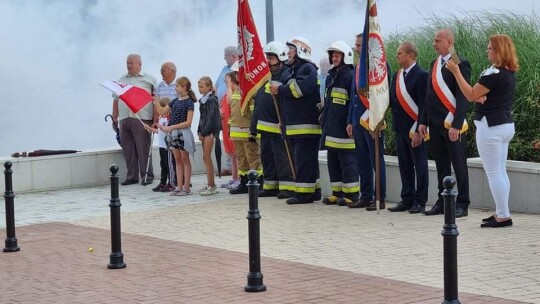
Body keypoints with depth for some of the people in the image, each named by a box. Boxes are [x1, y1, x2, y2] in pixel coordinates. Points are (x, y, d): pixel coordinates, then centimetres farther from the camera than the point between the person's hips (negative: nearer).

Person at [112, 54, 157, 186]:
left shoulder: (149, 79, 4)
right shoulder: (122, 80, 19)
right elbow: (116, 100, 21)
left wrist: (155, 119, -10)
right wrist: (115, 118, 14)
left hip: (142, 119, -5)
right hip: (124, 119, 5)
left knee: (144, 149, -4)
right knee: (128, 150, 5)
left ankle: (147, 176, 2)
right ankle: (132, 176, 12)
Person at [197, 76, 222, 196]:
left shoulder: (212, 100, -10)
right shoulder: (202, 100, 15)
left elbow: (212, 117, -15)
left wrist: (203, 132, -13)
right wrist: (200, 131, 9)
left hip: (210, 131, -8)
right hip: (204, 131, 8)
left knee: (206, 157, -9)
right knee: (206, 158, 9)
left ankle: (211, 186, -7)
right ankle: (211, 184, 14)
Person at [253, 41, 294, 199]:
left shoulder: (286, 75, -11)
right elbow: (258, 100, 25)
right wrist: (255, 123, 23)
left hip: (278, 126, -10)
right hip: (265, 125, 10)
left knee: (282, 158, -7)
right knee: (267, 156, 13)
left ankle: (288, 187, -3)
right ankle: (270, 185, 21)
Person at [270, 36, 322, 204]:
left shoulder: (308, 69, -9)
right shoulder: (295, 70, 23)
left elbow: (299, 89, -22)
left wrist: (280, 89, -10)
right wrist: (280, 91, 10)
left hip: (307, 125, -10)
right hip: (295, 125, 10)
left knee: (304, 160, -10)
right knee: (306, 160, 13)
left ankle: (304, 192, -10)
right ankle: (313, 191, 18)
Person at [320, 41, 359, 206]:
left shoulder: (351, 76, -10)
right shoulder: (331, 76, 18)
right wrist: (324, 120, 21)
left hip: (344, 130, -9)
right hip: (331, 129, 9)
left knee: (348, 162, -5)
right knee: (333, 162, 11)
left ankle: (351, 193, 0)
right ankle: (337, 192, 18)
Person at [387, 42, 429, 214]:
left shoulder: (421, 75, -11)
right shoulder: (397, 76, 14)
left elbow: (423, 105, -15)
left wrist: (419, 130, -18)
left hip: (415, 129, -8)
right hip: (400, 128, 8)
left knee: (420, 166, 0)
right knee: (404, 165, 11)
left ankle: (420, 201, 4)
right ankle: (407, 199, 17)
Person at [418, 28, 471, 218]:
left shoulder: (460, 64, -10)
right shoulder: (434, 64, 14)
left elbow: (463, 97, -14)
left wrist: (456, 125, -19)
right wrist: (423, 122, 13)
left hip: (452, 125, -7)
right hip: (435, 124, 7)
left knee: (459, 165, 0)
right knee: (441, 166, 12)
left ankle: (462, 204, 5)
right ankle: (442, 202, 18)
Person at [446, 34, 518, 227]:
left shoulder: (494, 73, -19)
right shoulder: (509, 72, 11)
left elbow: (471, 95, -15)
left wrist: (456, 72, -12)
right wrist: (482, 95, -6)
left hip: (491, 127, -10)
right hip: (506, 124, 10)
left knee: (493, 172, -5)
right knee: (501, 171, 14)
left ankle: (503, 216, -5)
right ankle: (501, 213, 17)